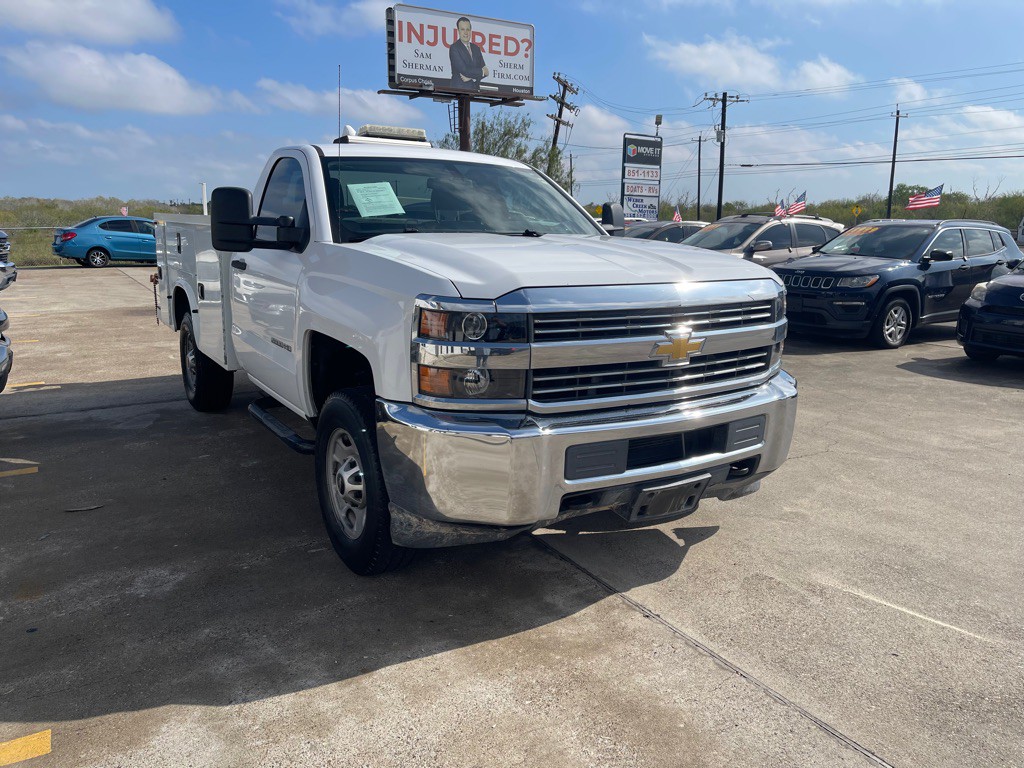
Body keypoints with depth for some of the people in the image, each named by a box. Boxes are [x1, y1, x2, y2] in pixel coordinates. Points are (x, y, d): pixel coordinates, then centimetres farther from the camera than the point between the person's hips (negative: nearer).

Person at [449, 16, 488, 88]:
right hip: (460, 88, -4)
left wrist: (471, 77, -7)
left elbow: (485, 72, 11)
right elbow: (464, 70, -11)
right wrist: (482, 71, -2)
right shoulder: (454, 48, -1)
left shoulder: (476, 48, 17)